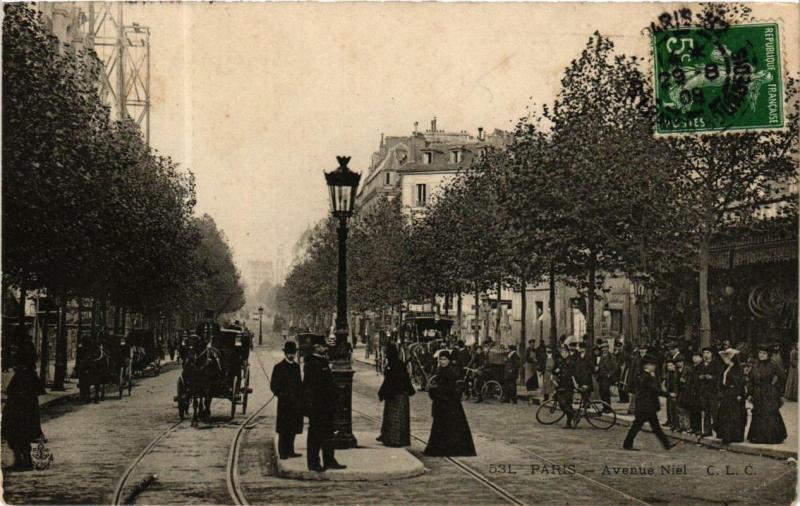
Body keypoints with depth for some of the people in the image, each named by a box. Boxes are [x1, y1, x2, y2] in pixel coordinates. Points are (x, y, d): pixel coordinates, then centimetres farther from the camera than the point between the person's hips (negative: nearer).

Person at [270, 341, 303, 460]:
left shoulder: (296, 366, 13)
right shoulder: (279, 367, -4)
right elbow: (273, 386, -4)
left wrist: (300, 395, 6)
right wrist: (281, 395, -9)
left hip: (296, 403, 5)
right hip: (284, 403, -5)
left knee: (293, 429, 10)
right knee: (284, 429, -3)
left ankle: (290, 451, 18)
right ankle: (282, 453, 1)